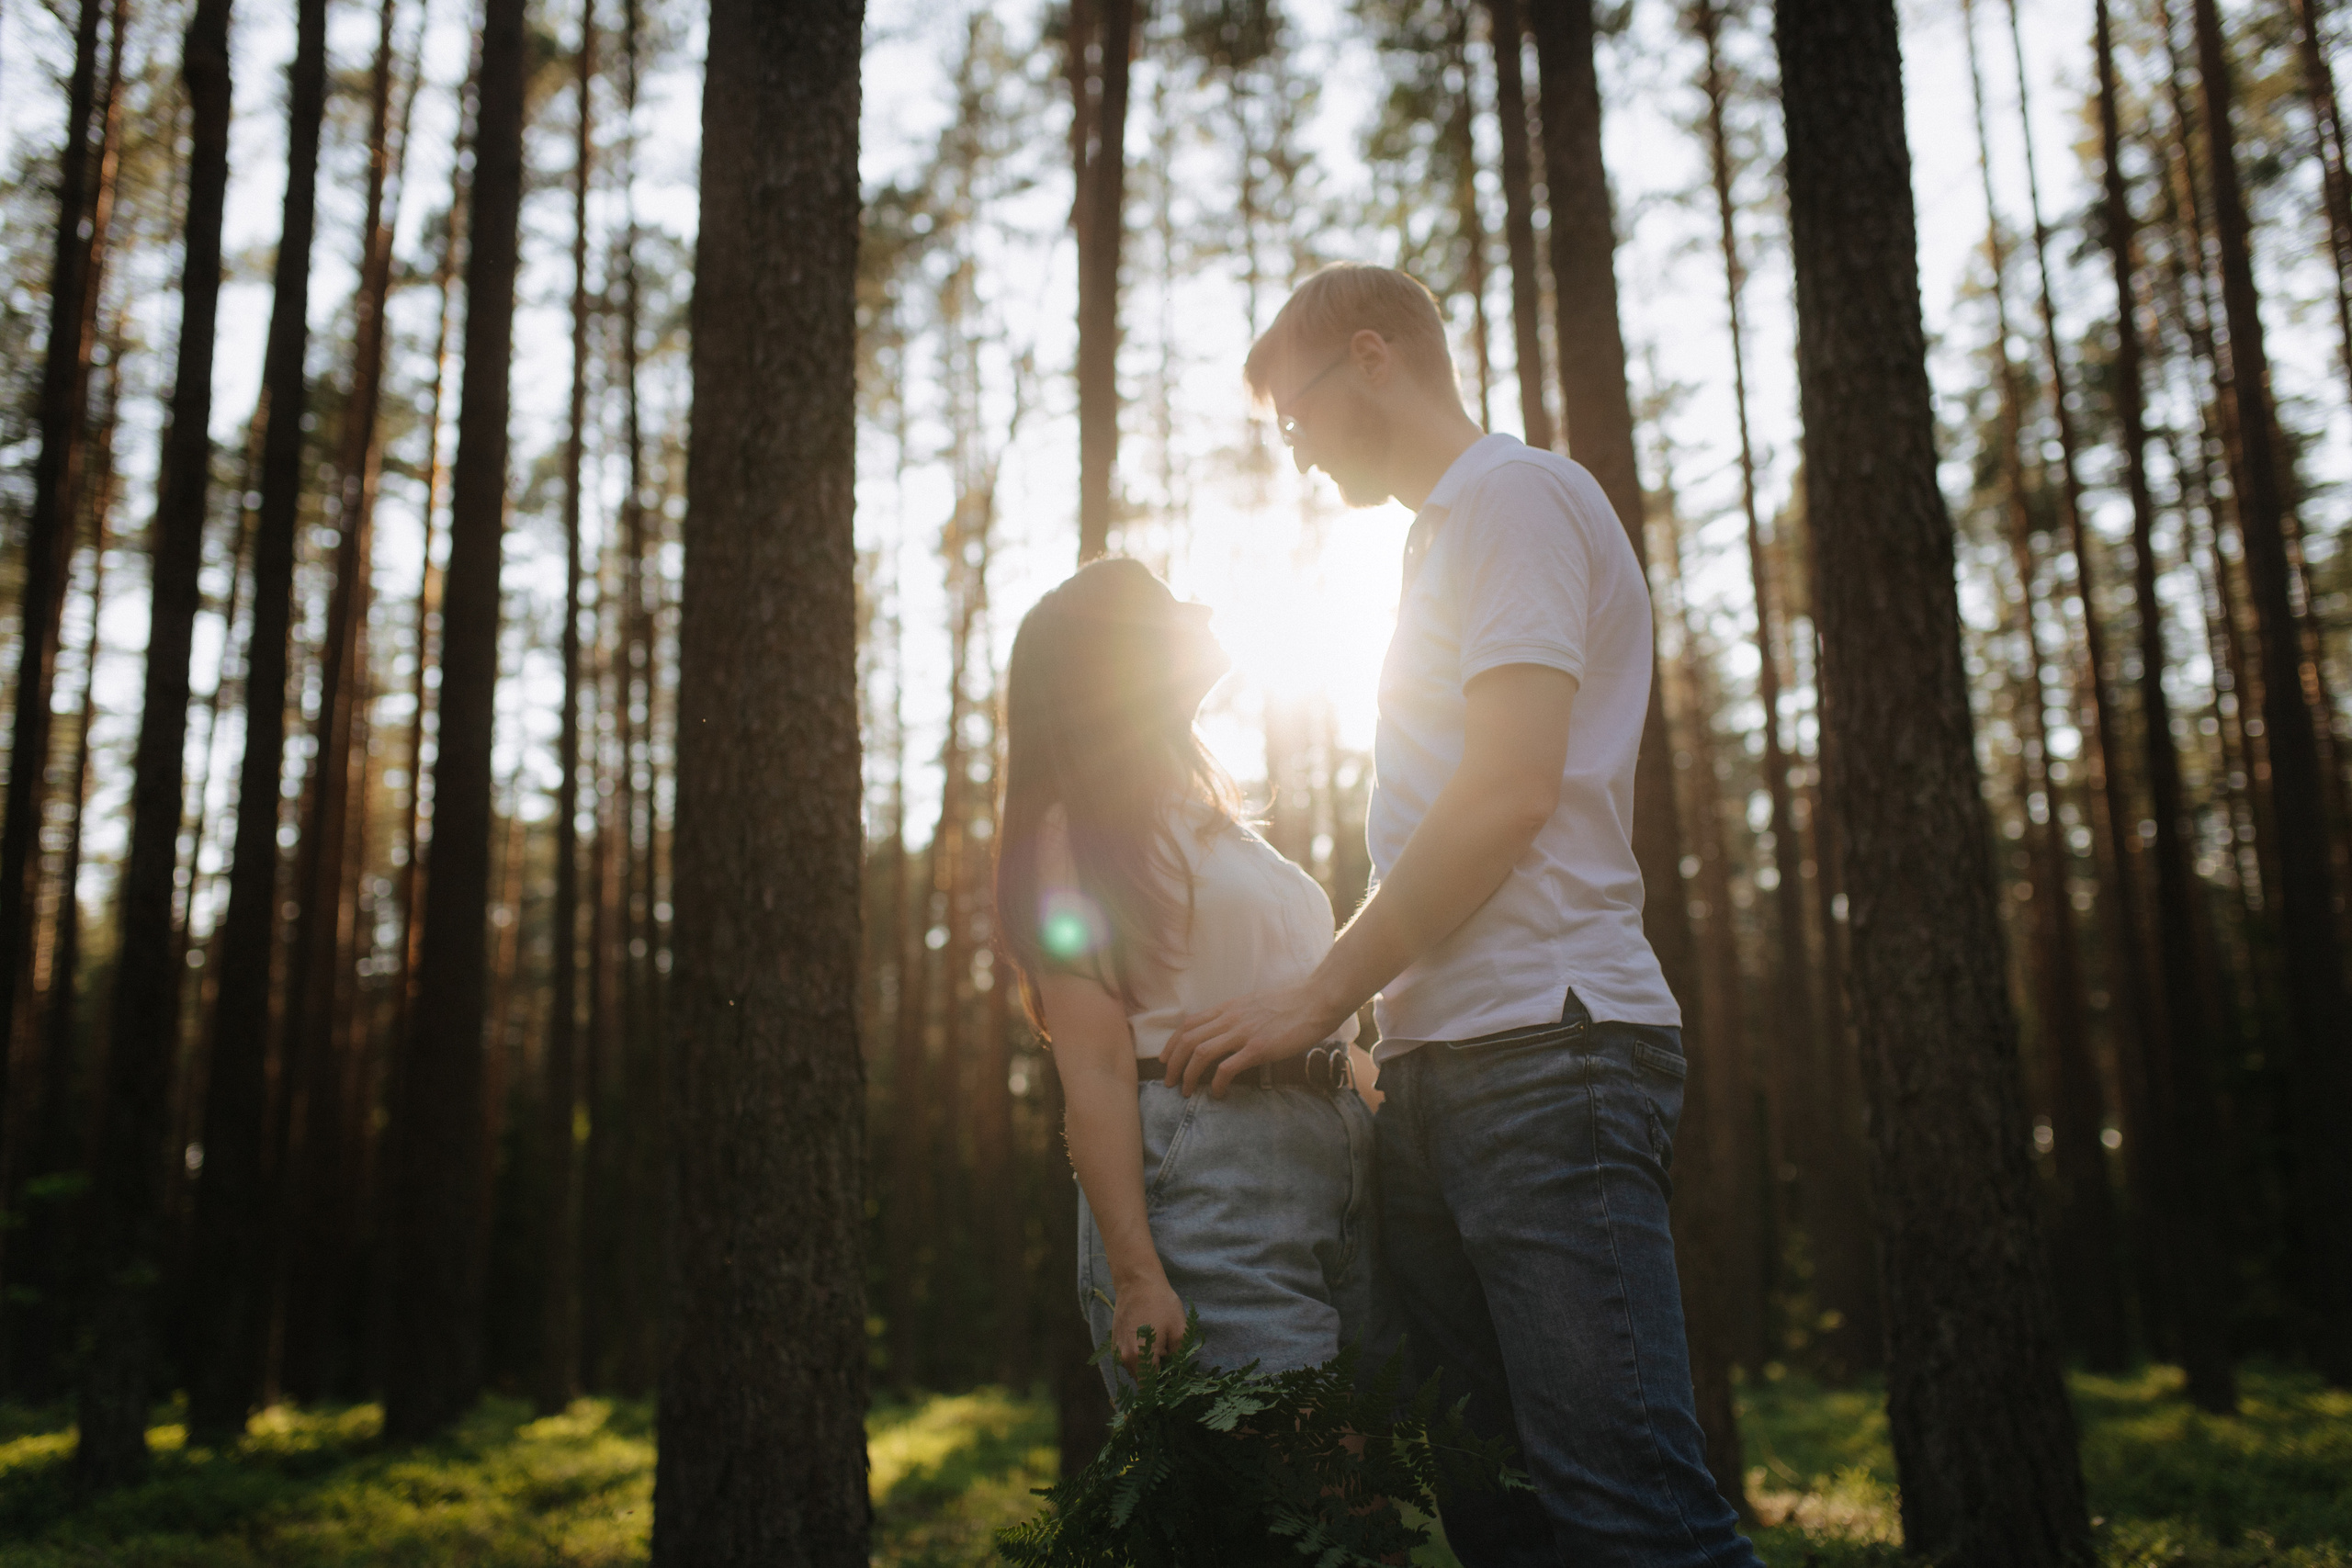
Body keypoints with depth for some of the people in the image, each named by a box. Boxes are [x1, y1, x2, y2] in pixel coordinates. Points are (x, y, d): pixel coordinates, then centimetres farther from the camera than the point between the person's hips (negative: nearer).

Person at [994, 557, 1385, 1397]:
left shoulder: (1210, 820, 25)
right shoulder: (1077, 833, 0)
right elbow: (1096, 1072, -10)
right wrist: (1136, 1278, -18)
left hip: (1343, 1155, 7)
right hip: (1201, 1177, -7)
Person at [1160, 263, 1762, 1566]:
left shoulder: (1509, 494, -1)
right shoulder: (1445, 531, 28)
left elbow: (1511, 794, -14)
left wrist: (1321, 994, -9)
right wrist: (1342, 1004, 20)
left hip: (1541, 1041, -10)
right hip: (1444, 1066, 10)